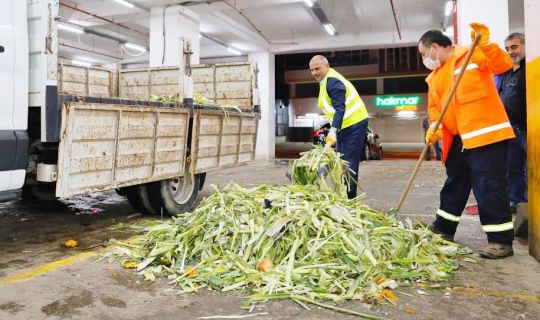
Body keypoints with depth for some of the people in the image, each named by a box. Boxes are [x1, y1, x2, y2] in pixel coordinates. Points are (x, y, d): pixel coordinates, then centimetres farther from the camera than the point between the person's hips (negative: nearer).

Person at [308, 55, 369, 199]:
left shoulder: (333, 82, -18)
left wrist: (333, 131, -36)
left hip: (354, 125, -11)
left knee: (349, 164, -10)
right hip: (343, 126, 11)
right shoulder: (325, 81, 14)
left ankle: (349, 199, -6)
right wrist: (334, 130, 15)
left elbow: (339, 109, -28)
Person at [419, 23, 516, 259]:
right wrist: (434, 127, -3)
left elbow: (504, 64, -16)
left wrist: (486, 45, -31)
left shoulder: (472, 54, -4)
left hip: (486, 133, -8)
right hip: (458, 138, 8)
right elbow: (434, 107, 16)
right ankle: (443, 229, 32)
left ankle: (502, 241, 2)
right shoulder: (434, 77, 17)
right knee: (454, 184, 18)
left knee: (488, 187, -8)